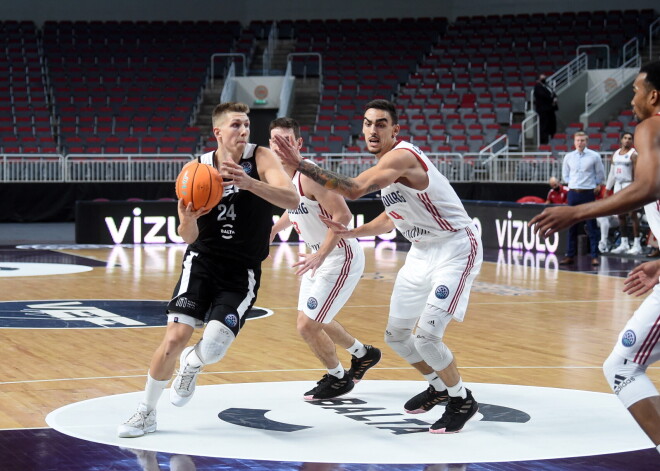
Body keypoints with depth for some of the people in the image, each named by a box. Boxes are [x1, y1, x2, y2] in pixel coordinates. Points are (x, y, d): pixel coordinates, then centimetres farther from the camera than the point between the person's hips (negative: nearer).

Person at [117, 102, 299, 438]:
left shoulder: (260, 159, -12)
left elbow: (292, 200, -29)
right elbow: (189, 238, -4)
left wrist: (247, 182, -43)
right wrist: (188, 221, -28)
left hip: (242, 271, -1)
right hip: (203, 261, 1)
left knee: (213, 349, -15)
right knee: (175, 336, -13)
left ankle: (191, 364, 25)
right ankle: (146, 413, 7)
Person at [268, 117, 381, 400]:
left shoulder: (310, 175, -25)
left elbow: (342, 215, -29)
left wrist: (319, 256, -33)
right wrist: (274, 229, 15)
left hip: (340, 258, -10)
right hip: (319, 257, 10)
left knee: (307, 325, -9)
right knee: (315, 321, 21)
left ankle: (338, 379, 14)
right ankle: (363, 354, 45)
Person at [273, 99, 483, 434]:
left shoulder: (401, 156, -25)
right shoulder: (385, 166, 6)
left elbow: (354, 190, -39)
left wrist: (300, 164, -39)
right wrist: (353, 233, 9)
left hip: (455, 249, -10)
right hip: (422, 251, 10)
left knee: (427, 334, -17)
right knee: (396, 335, 12)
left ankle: (462, 401, 5)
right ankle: (438, 387, 35)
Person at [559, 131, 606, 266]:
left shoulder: (594, 156, -4)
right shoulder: (568, 157, 5)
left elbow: (600, 174, 7)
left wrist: (596, 185, 11)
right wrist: (572, 184, 9)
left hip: (588, 193, -3)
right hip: (573, 193, 3)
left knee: (592, 226, -2)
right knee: (572, 226, 6)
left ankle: (594, 256, 0)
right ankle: (570, 255, 12)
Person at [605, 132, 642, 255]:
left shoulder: (633, 154, -6)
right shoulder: (616, 154, 15)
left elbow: (636, 173, -12)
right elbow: (612, 173, 19)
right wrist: (607, 190, 15)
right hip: (618, 185, 7)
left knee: (633, 215, -8)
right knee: (621, 216, 7)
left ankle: (637, 245, -8)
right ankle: (624, 244, 12)